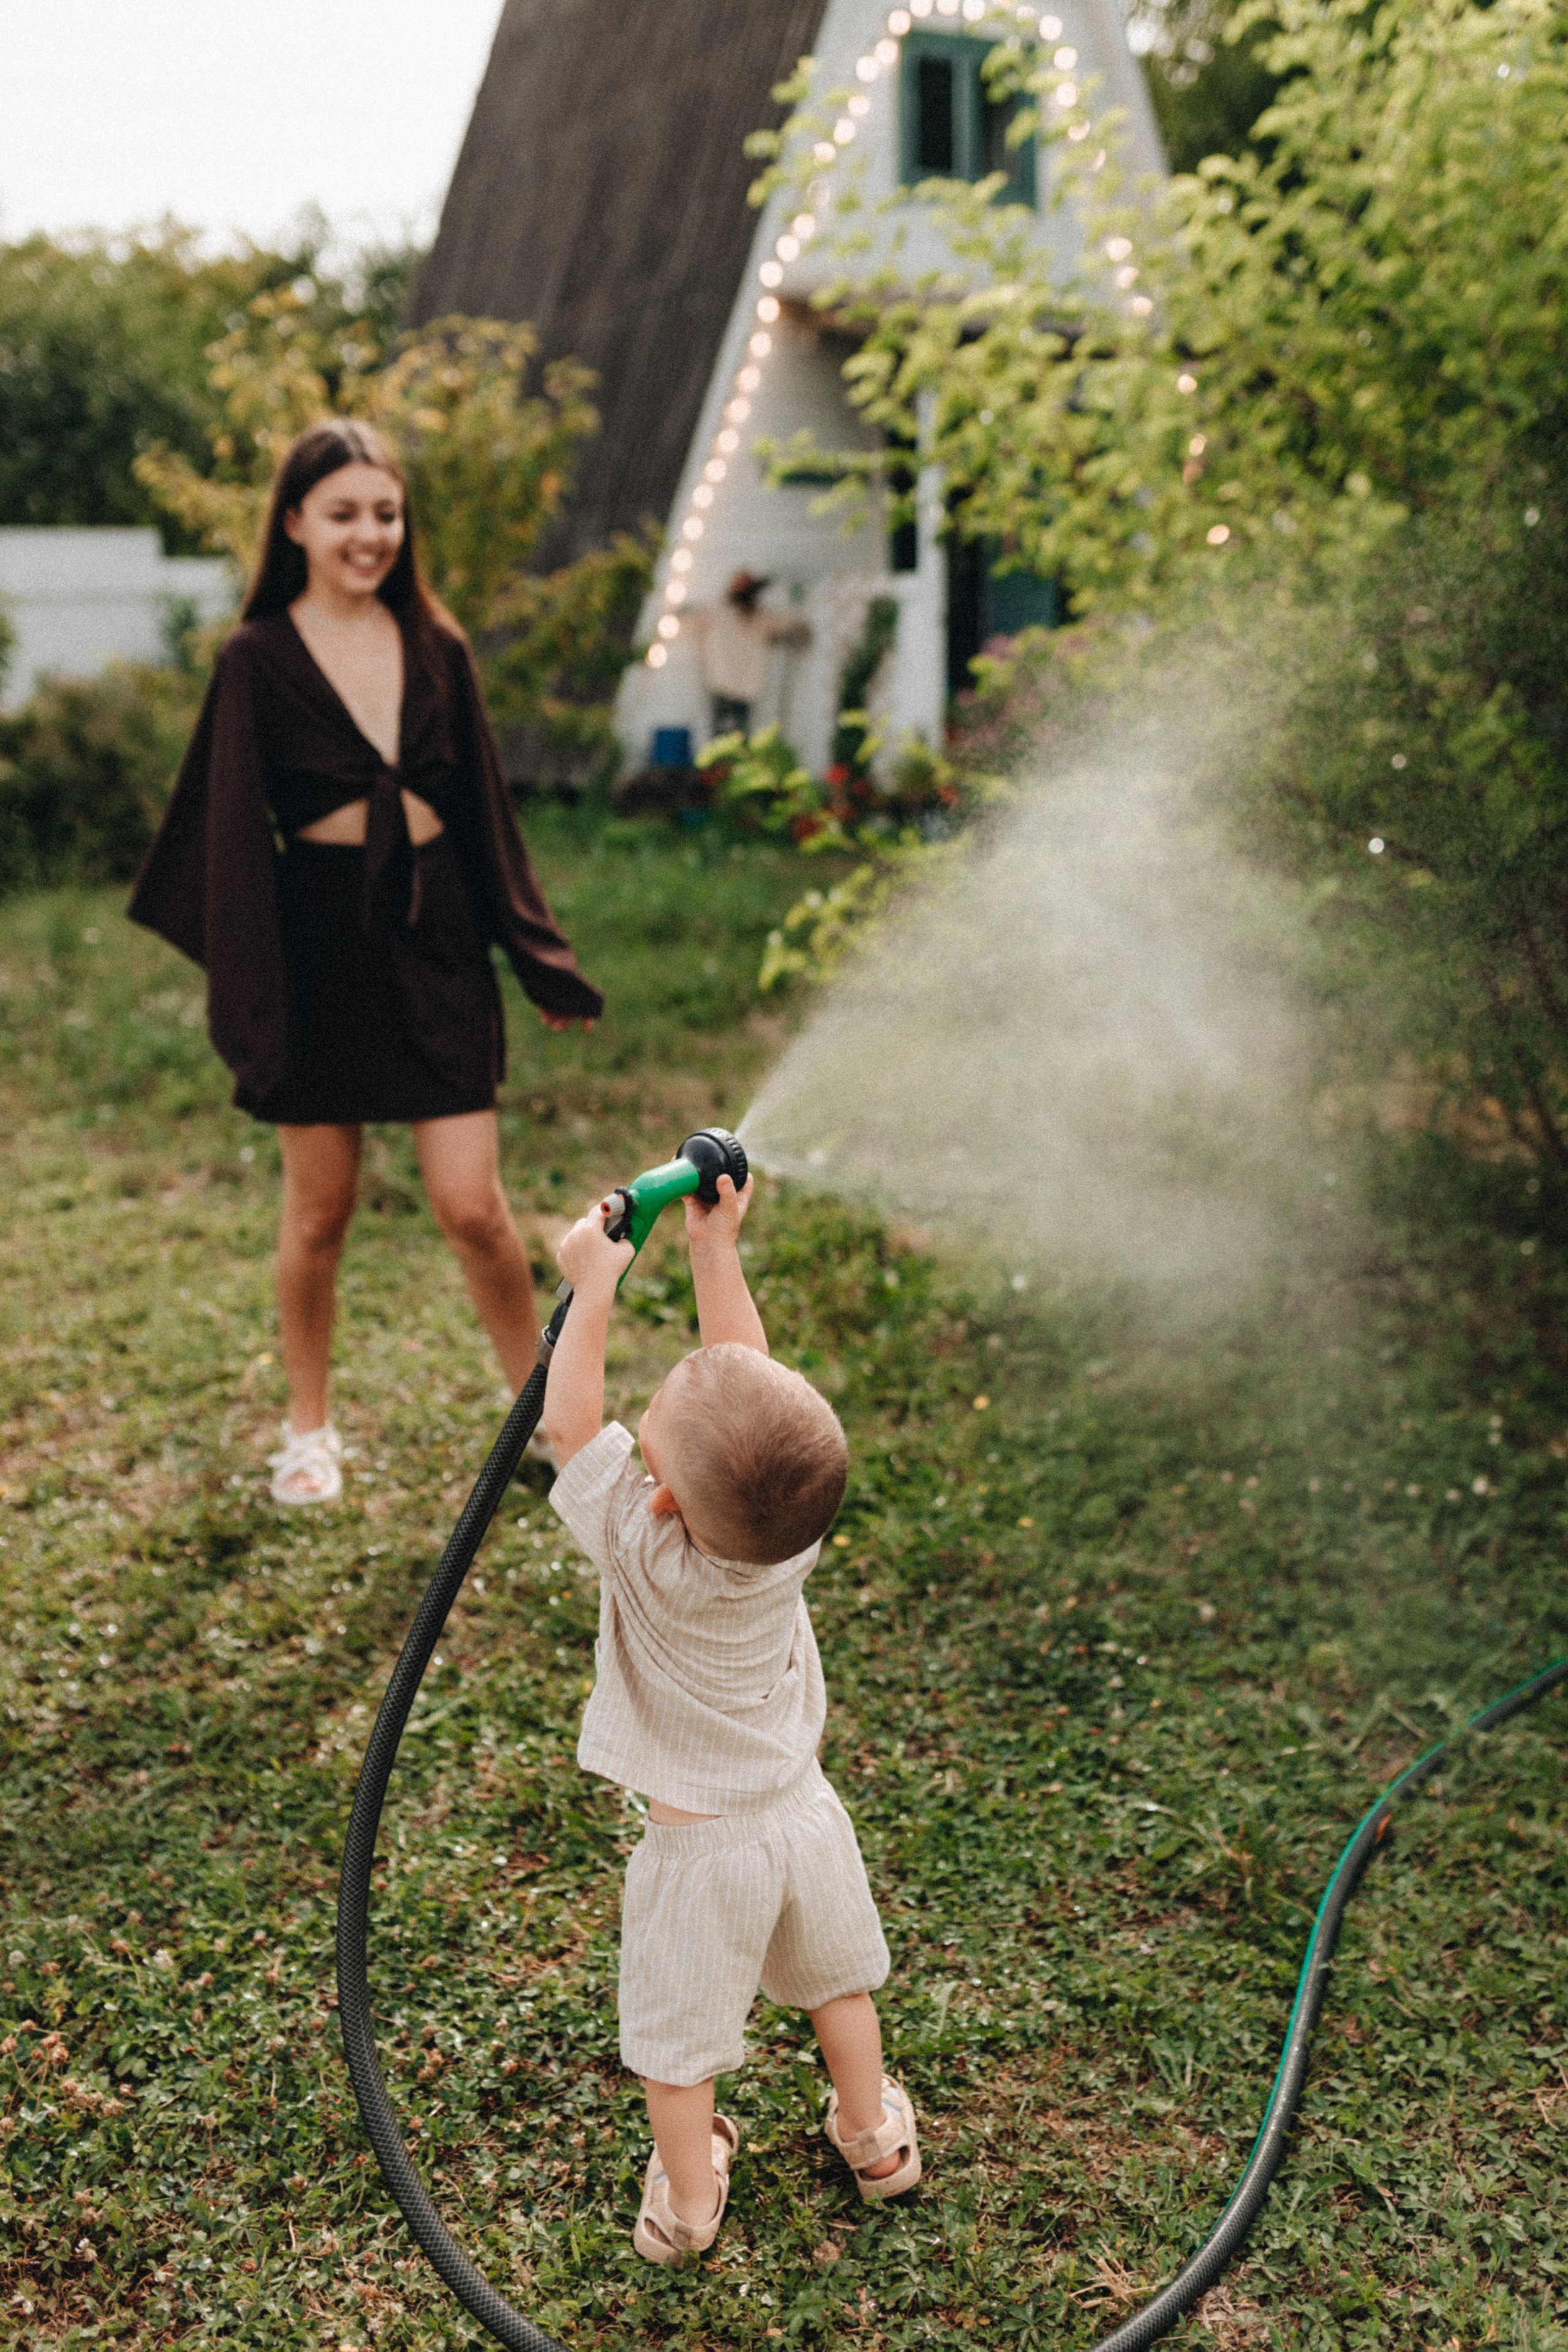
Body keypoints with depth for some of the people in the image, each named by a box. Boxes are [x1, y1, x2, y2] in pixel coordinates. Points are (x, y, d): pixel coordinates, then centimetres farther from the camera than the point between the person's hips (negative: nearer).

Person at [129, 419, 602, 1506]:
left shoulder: (436, 648, 6)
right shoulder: (259, 659, -3)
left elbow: (487, 810, 11)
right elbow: (234, 830, -5)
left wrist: (540, 959, 9)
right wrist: (251, 1002, -12)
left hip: (438, 937, 2)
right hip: (320, 938, -2)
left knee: (473, 1205, -2)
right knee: (320, 1211, 9)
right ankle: (310, 1429, 27)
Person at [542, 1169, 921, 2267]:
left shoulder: (647, 1551, -32)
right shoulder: (790, 1526, -22)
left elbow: (570, 1423, -22)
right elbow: (747, 1380, -10)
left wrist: (595, 1288, -20)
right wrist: (716, 1253, -6)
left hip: (698, 1847, -4)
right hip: (802, 1813, 4)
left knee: (679, 2033, 19)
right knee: (837, 1977, 29)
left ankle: (688, 2199, 37)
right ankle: (873, 2135, 49)